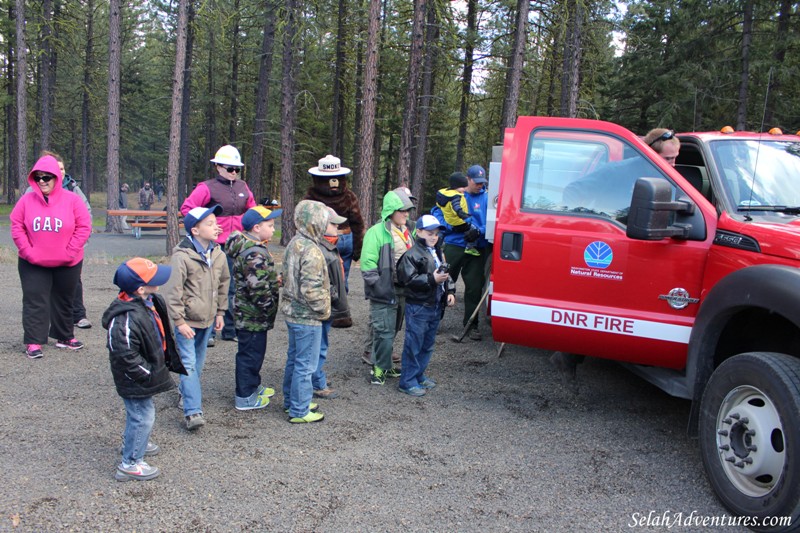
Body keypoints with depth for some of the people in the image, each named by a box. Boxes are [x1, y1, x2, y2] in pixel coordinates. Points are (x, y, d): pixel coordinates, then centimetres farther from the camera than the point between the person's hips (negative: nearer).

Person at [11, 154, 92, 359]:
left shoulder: (72, 200, -7)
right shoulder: (27, 200, -4)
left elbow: (84, 227, -8)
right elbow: (17, 227, 0)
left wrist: (69, 252, -13)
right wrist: (27, 251, -10)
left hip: (67, 264, 0)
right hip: (33, 264, 0)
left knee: (64, 301, 14)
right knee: (35, 301, 0)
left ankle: (65, 336, 29)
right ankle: (33, 342, 5)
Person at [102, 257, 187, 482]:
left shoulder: (150, 302, -2)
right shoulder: (126, 318, -33)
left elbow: (161, 335, 14)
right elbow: (126, 356, -32)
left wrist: (169, 360, 15)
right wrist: (149, 374, -23)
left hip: (148, 372, 10)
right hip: (135, 380, -10)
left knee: (139, 412, 28)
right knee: (143, 415, 1)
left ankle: (133, 442, 51)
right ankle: (130, 463, 15)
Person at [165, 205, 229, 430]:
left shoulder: (218, 255, 2)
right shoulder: (182, 256, -18)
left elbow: (224, 283, 15)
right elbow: (174, 291, -16)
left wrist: (220, 312, 14)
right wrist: (179, 321, -15)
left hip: (208, 319, 6)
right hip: (187, 320, -6)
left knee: (198, 362, 19)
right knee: (188, 363, -8)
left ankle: (186, 391, 40)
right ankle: (193, 411, -9)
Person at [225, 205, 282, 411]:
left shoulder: (249, 247, 10)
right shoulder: (254, 253, -24)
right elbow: (259, 289, -26)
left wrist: (275, 281, 18)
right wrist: (270, 308, -17)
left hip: (248, 313, 10)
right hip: (253, 315, -10)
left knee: (253, 351, 22)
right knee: (251, 353, 1)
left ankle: (253, 386, 37)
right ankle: (245, 397, 12)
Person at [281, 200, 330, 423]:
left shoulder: (294, 244, 7)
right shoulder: (311, 251, -23)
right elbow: (311, 289, -28)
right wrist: (323, 310, -13)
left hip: (292, 312, 10)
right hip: (307, 316, -10)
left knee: (294, 359, 21)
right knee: (305, 364, 1)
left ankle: (291, 401, 35)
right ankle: (299, 411, 11)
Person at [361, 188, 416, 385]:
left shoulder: (407, 232, 11)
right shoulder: (377, 232, -13)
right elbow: (368, 265, -16)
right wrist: (379, 286, -19)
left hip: (402, 291, 8)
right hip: (385, 293, -8)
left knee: (392, 331, 17)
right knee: (385, 332, -6)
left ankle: (382, 365, 30)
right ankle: (380, 368, 8)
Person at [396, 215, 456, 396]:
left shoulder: (438, 253, 14)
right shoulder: (412, 254, -13)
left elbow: (446, 274, 21)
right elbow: (409, 278, -21)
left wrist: (450, 292, 6)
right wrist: (432, 279, -24)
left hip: (435, 305, 8)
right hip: (418, 307, -8)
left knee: (427, 344, 17)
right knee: (414, 345, -2)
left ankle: (419, 375, 31)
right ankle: (407, 381, 6)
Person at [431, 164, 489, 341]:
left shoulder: (486, 198, 3)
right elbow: (437, 212, 3)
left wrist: (479, 231, -19)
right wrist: (451, 226, -12)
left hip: (477, 249, 1)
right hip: (454, 246, 0)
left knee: (474, 287, 5)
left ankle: (472, 325, 19)